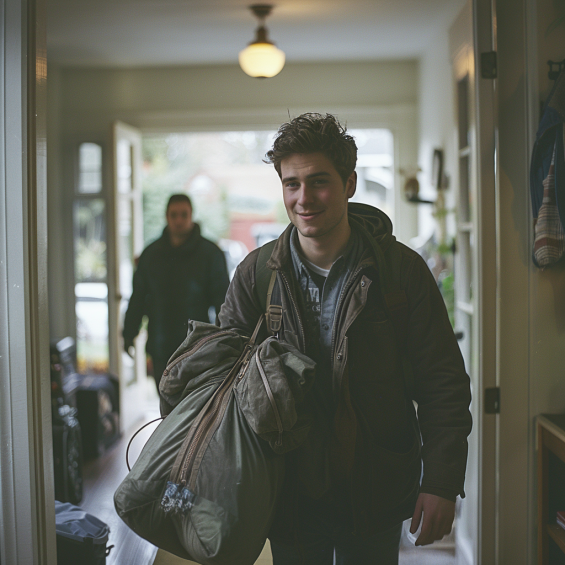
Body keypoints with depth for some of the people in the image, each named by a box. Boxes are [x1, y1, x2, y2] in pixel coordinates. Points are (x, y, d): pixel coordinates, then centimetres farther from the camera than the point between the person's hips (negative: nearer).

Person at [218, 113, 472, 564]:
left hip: (376, 495, -1)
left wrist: (442, 482, -10)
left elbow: (444, 384, -5)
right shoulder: (255, 274, -4)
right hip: (290, 491, 1)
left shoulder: (402, 270, -8)